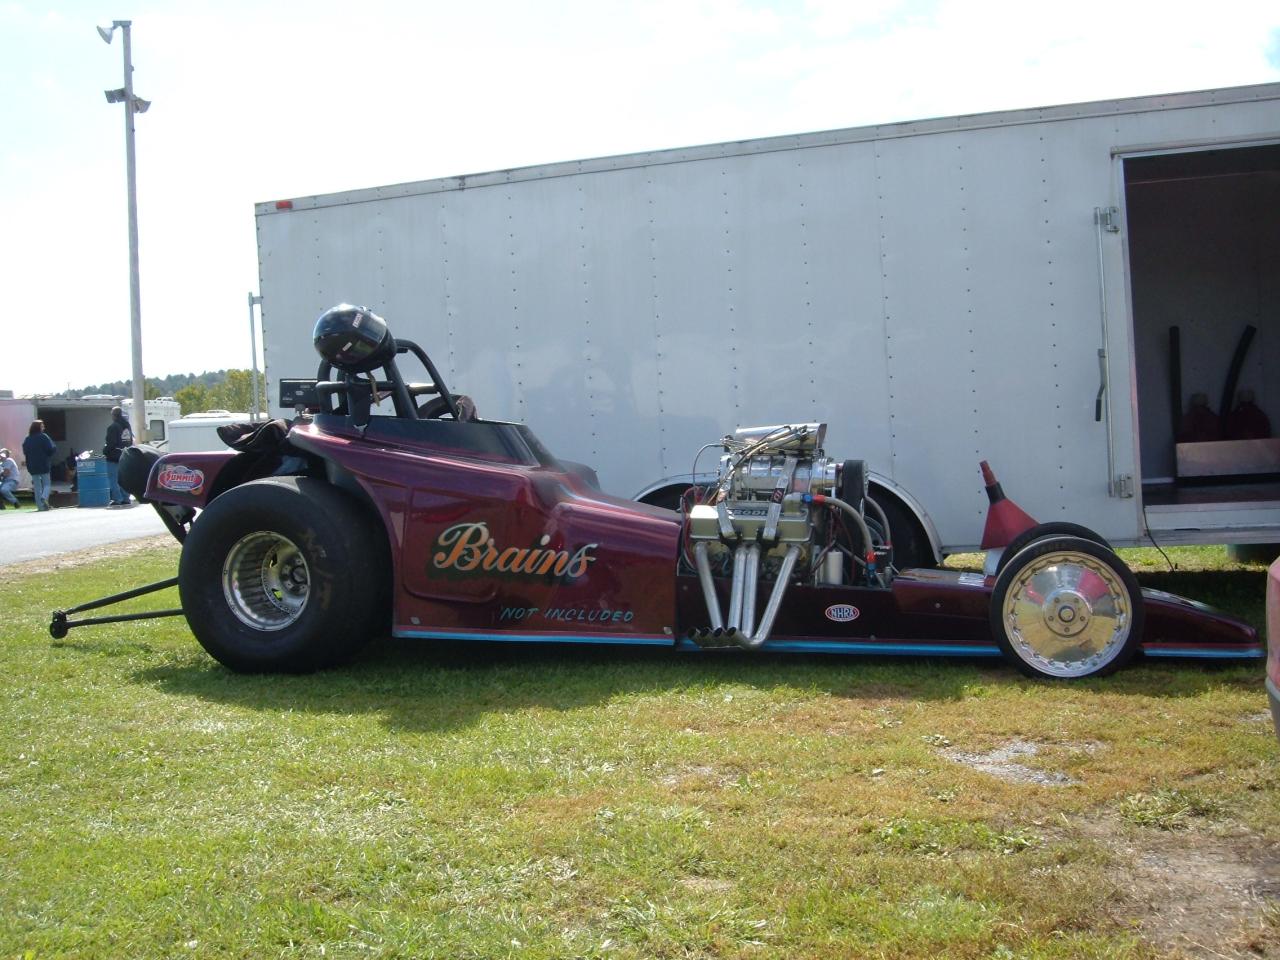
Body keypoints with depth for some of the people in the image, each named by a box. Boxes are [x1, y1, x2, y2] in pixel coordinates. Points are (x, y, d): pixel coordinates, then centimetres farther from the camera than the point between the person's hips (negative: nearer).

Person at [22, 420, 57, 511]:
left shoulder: (27, 440, 3)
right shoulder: (43, 437, -10)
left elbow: (25, 452, 8)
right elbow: (51, 449, -14)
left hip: (32, 467, 4)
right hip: (44, 465, -4)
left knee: (37, 486, 9)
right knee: (47, 484, 6)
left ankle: (40, 505, 6)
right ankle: (44, 497, -21)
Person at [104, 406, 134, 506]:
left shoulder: (113, 427, -14)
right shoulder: (127, 425, 12)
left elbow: (110, 443, -18)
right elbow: (131, 441, 17)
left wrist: (104, 451, -6)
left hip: (114, 457, -8)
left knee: (113, 479, -3)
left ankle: (117, 499, -8)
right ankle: (125, 499, 12)